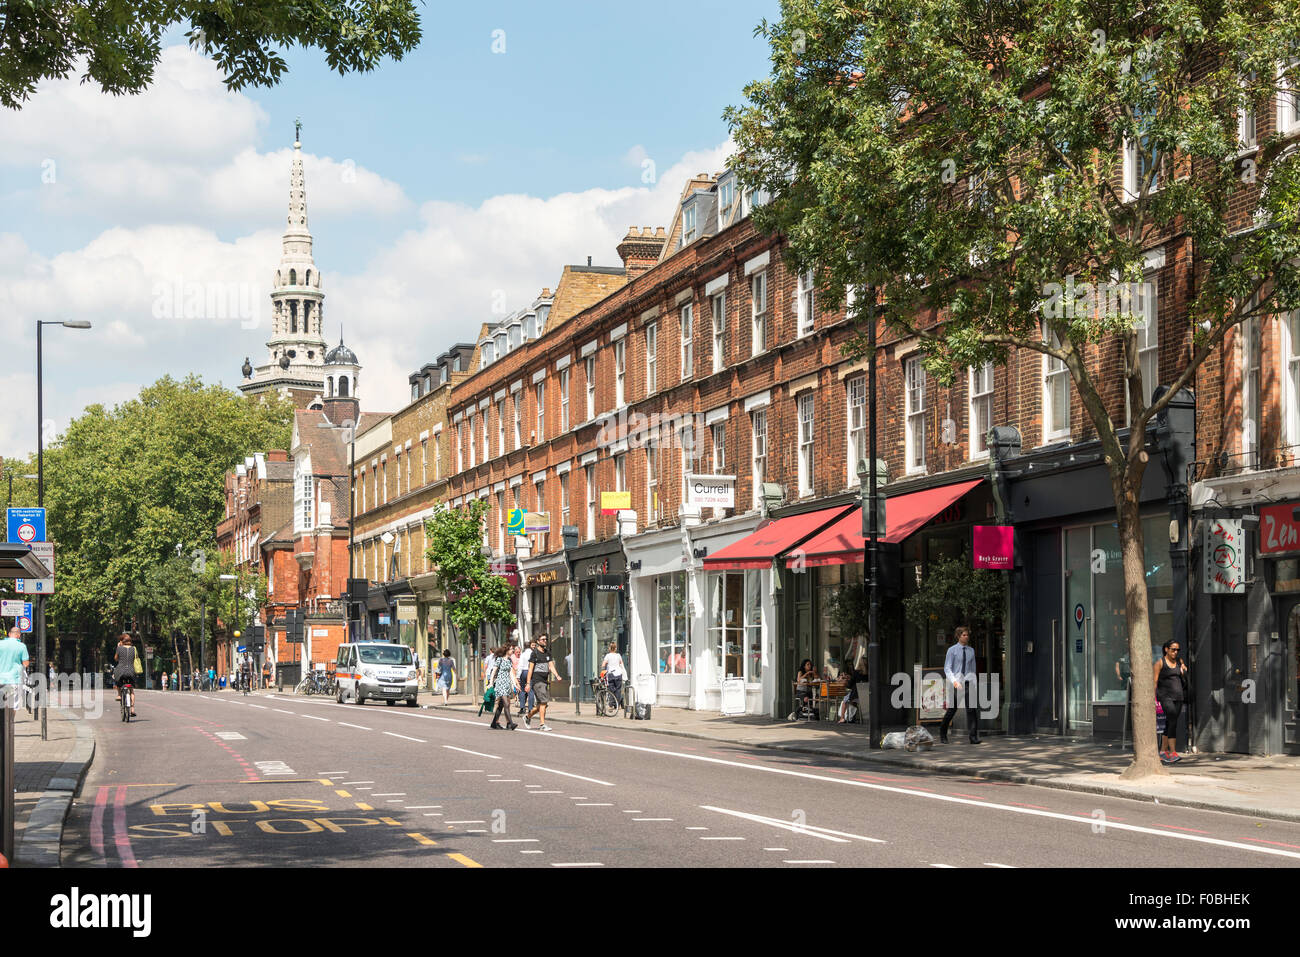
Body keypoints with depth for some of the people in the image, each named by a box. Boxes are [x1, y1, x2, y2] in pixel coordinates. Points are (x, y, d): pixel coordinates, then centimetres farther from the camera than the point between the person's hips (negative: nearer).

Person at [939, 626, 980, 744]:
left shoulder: (971, 650, 11)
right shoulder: (952, 650, 0)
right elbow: (947, 668, -5)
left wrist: (974, 683, 15)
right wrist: (954, 681, -18)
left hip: (968, 682, 2)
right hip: (955, 683, -2)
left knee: (972, 708, -13)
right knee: (951, 710, 5)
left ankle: (974, 737, -15)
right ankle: (943, 733, 27)